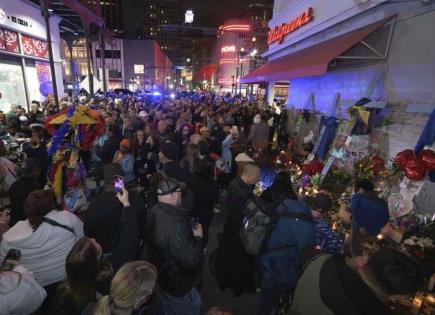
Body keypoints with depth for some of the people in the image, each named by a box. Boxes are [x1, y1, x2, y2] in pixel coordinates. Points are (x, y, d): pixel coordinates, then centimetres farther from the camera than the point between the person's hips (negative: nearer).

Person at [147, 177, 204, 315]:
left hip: (163, 276, 8)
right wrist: (198, 237, -19)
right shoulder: (175, 224, -41)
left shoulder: (154, 212, -11)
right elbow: (190, 261, -34)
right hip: (178, 285, -8)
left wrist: (189, 230, -1)